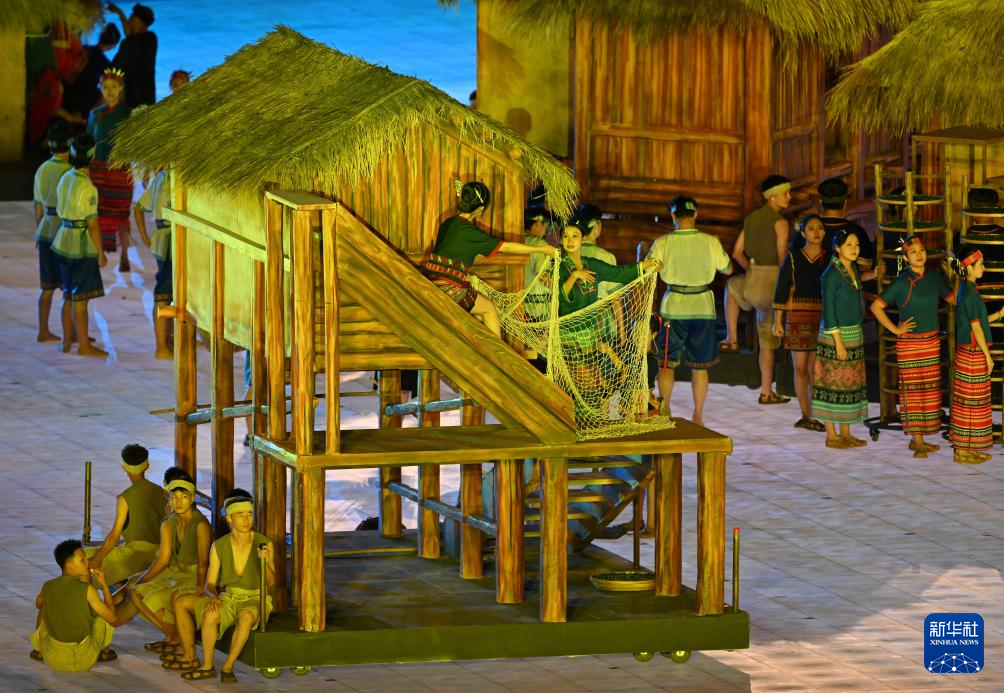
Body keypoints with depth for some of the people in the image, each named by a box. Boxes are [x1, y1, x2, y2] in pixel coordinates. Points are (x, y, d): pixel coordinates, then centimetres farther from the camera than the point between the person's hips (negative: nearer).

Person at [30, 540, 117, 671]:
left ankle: (39, 651, 41)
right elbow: (112, 619, -9)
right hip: (84, 660, -3)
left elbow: (38, 604, 20)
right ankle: (105, 652, 36)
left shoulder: (48, 587, -6)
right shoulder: (87, 589, -17)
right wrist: (104, 584, -2)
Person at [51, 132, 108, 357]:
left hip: (64, 240, 8)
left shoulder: (65, 179, 6)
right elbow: (92, 222, -17)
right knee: (81, 296, -3)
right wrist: (101, 253, -11)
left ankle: (67, 341, 20)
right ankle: (84, 345, 0)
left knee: (69, 294, 15)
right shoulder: (87, 187, -19)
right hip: (83, 243, -8)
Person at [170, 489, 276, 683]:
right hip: (227, 598, 4)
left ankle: (227, 667, -30)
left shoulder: (263, 544, -9)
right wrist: (213, 596, -21)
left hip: (255, 600, -4)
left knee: (246, 616, -40)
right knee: (181, 603, -11)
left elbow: (270, 582, -13)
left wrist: (265, 561, -32)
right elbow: (210, 584, 2)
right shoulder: (219, 547, -2)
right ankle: (189, 656, -3)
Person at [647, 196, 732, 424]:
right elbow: (727, 269, 9)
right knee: (699, 366, 8)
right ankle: (698, 417, 12)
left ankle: (664, 410, 8)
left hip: (674, 308, -1)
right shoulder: (710, 242, -5)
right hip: (703, 308, 1)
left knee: (666, 362, 12)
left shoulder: (663, 243, -9)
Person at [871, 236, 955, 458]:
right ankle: (917, 442, -1)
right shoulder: (901, 283, -10)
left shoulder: (935, 278, 5)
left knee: (930, 390, 7)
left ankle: (919, 439, 15)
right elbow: (876, 307, -7)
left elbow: (953, 299, 15)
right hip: (909, 343, -5)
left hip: (932, 341, 5)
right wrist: (895, 329, -8)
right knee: (913, 390, -4)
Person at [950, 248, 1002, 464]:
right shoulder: (969, 293, -17)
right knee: (969, 402, -3)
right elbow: (976, 327, -17)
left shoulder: (965, 290, 12)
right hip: (973, 352, -10)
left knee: (967, 402, 13)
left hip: (968, 351, 10)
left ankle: (968, 448, 19)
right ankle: (963, 451, 1)